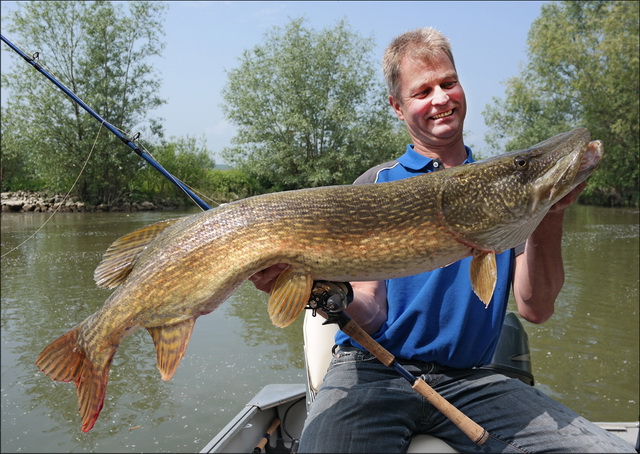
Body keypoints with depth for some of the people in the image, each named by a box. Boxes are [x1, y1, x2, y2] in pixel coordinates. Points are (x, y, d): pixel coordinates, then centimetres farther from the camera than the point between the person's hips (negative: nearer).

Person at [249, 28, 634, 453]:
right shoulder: (375, 186, 3)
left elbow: (535, 308, -1)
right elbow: (372, 315, -4)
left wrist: (550, 217, -16)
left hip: (469, 380, 3)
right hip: (375, 370, -2)